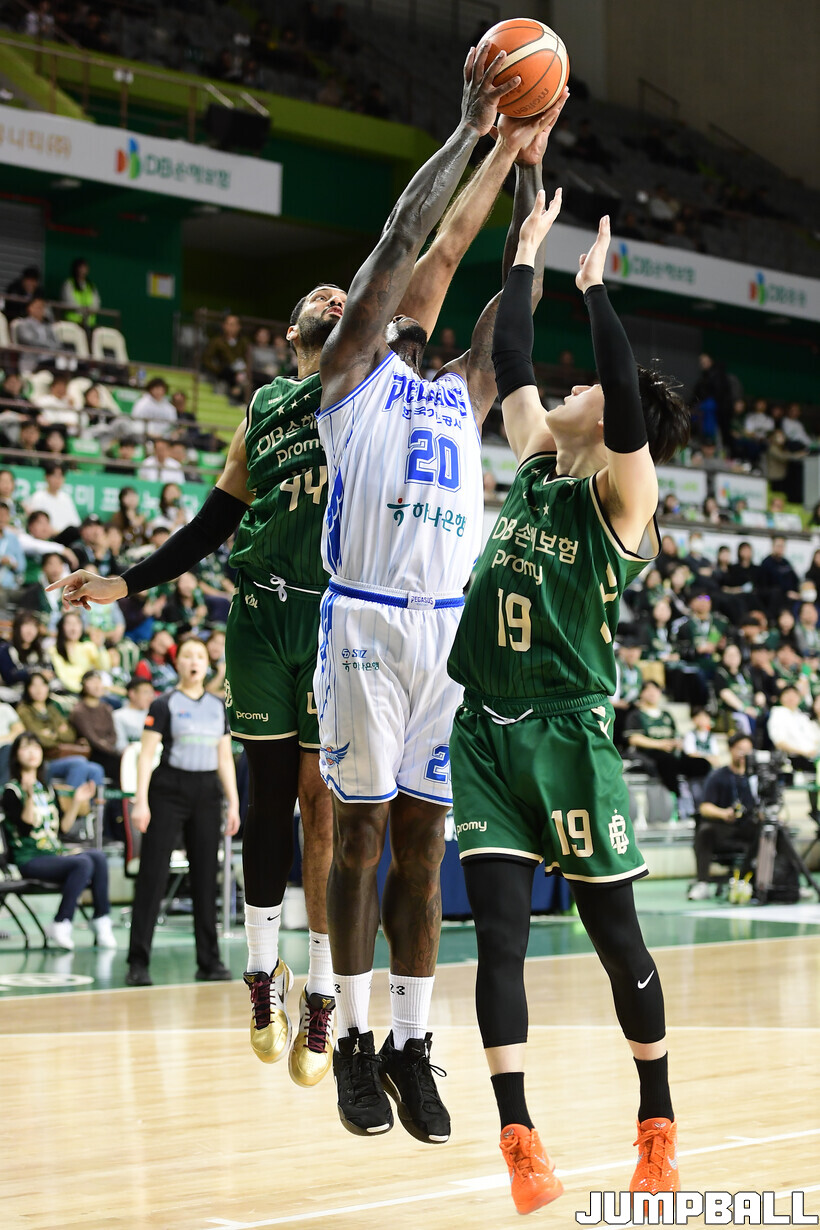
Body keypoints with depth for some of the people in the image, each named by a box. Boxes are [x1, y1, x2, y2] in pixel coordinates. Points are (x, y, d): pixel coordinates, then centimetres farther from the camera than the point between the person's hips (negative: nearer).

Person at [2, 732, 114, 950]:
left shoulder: (47, 790, 20)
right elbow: (25, 827, -15)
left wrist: (77, 801, 11)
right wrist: (30, 797, -25)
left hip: (55, 855, 6)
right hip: (29, 860, -6)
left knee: (98, 856, -22)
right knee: (83, 863, -30)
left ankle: (102, 922, -23)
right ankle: (61, 925, -24)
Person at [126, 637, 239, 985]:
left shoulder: (218, 706, 12)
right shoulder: (164, 704, -2)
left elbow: (225, 758, 14)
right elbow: (147, 754, -7)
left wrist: (233, 803, 8)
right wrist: (141, 800, -16)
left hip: (207, 793, 5)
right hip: (169, 790, -5)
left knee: (206, 875, 6)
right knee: (152, 875, -6)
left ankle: (209, 962, 13)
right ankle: (138, 962, -4)